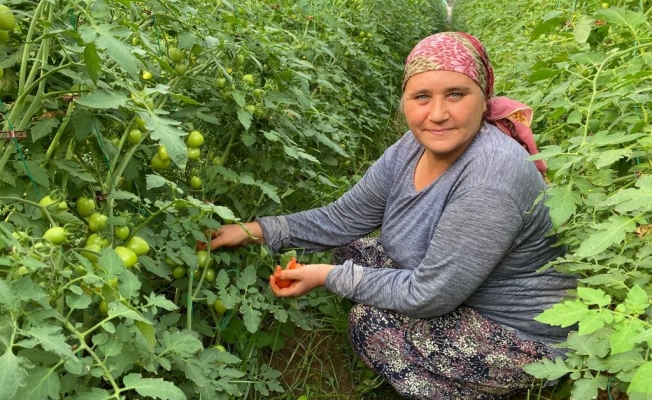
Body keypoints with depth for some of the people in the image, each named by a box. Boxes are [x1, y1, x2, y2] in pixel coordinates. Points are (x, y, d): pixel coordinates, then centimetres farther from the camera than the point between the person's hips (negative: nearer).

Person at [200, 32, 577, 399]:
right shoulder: (415, 148, -8)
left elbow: (430, 296, -29)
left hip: (523, 336, -8)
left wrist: (329, 276, -21)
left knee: (370, 321, -16)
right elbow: (344, 218, 0)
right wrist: (255, 230, -4)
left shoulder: (493, 175, -33)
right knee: (352, 251, 4)